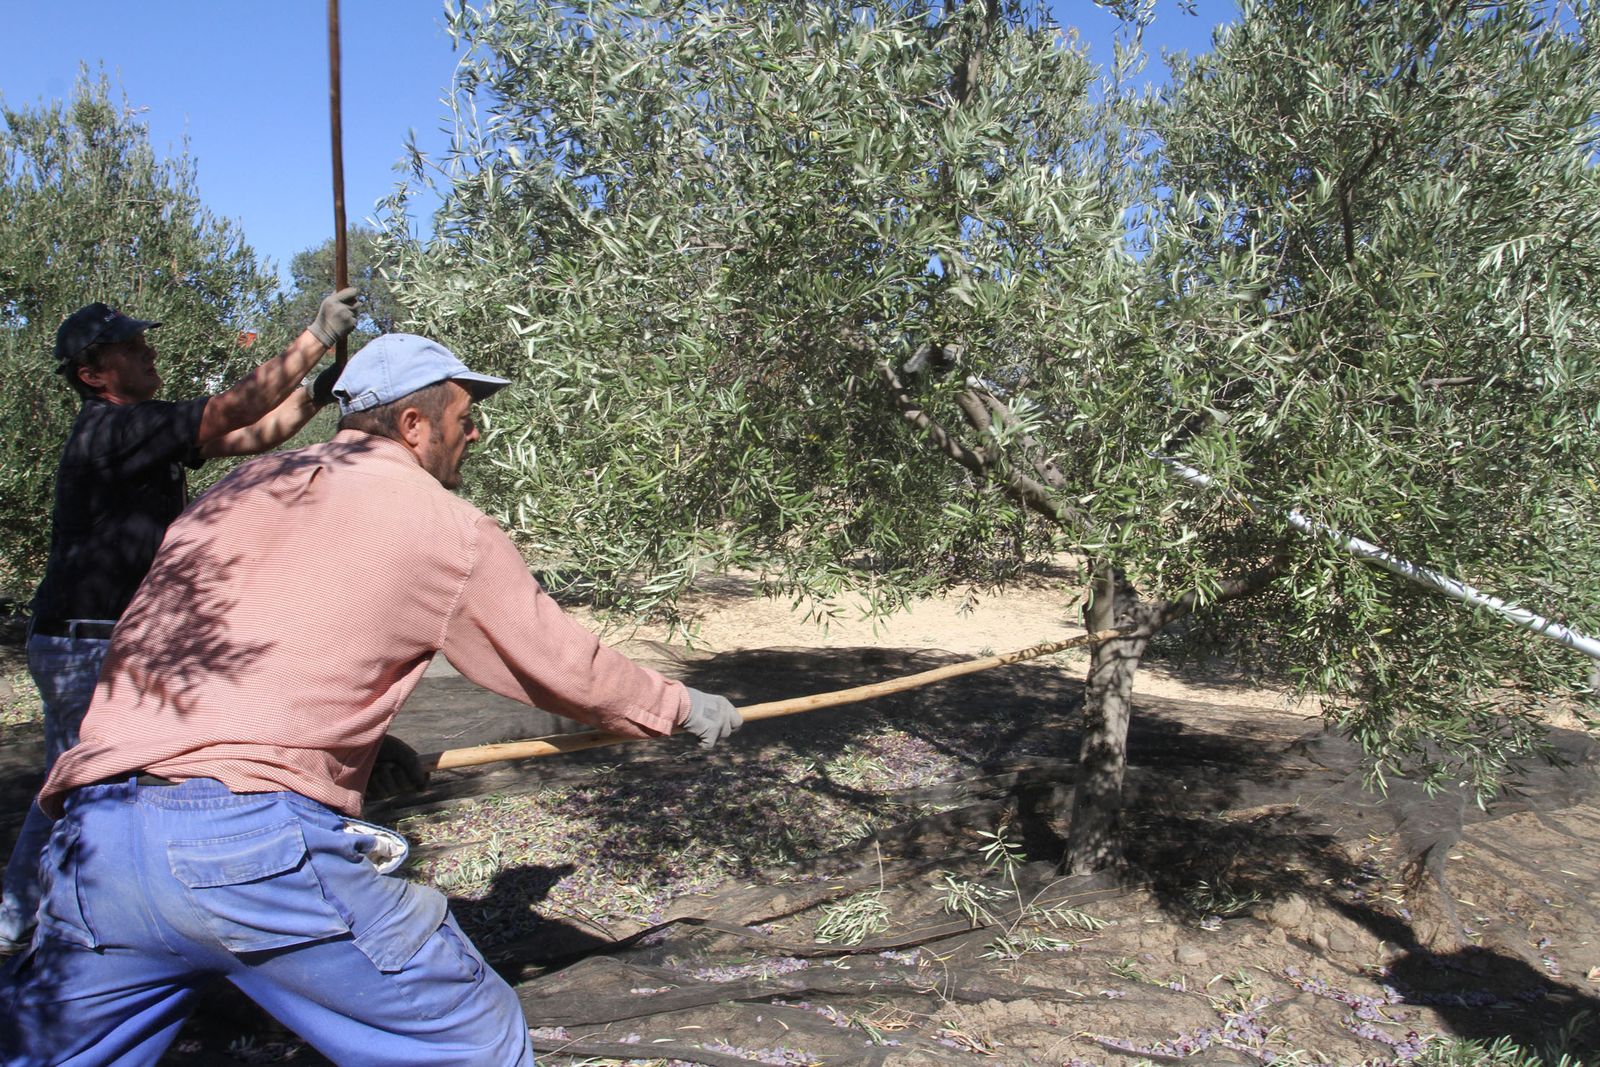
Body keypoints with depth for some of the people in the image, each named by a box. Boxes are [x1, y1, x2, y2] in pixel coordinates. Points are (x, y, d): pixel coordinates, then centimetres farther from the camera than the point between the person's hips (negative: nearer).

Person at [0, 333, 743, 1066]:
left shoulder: (231, 492, 20)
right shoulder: (444, 525, 5)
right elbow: (563, 668, 12)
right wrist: (681, 706, 28)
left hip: (94, 839, 7)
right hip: (267, 848, -6)